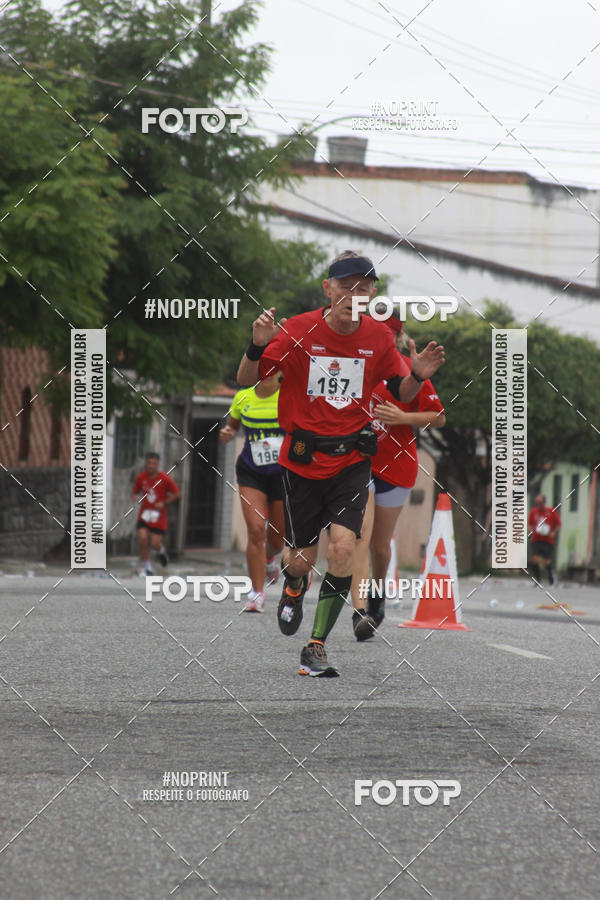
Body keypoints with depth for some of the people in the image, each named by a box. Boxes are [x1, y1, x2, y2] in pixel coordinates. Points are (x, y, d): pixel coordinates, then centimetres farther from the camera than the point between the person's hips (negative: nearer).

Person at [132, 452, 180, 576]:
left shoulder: (165, 479, -9)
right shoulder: (141, 477, 0)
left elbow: (176, 494, -2)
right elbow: (135, 492, 13)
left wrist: (164, 503, -15)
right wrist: (135, 498, -11)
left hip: (158, 516, -2)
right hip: (144, 514, 2)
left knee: (155, 544, -5)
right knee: (143, 539, -15)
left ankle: (161, 550, 35)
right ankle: (147, 568, 3)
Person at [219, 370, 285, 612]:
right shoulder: (243, 398, 2)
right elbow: (233, 424, 18)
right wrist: (227, 433, -4)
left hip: (283, 474, 0)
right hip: (251, 473, 0)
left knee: (277, 539, 7)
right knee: (256, 530, -17)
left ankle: (269, 557, 46)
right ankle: (257, 593, -10)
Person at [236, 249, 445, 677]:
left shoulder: (378, 337, -3)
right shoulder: (299, 330, -10)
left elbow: (401, 393, 11)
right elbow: (247, 381, -7)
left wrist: (417, 376, -12)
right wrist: (258, 347, -28)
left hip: (352, 461, 1)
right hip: (303, 460, -1)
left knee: (343, 548, -18)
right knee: (303, 559, 7)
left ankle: (316, 646, -7)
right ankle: (294, 588, 47)